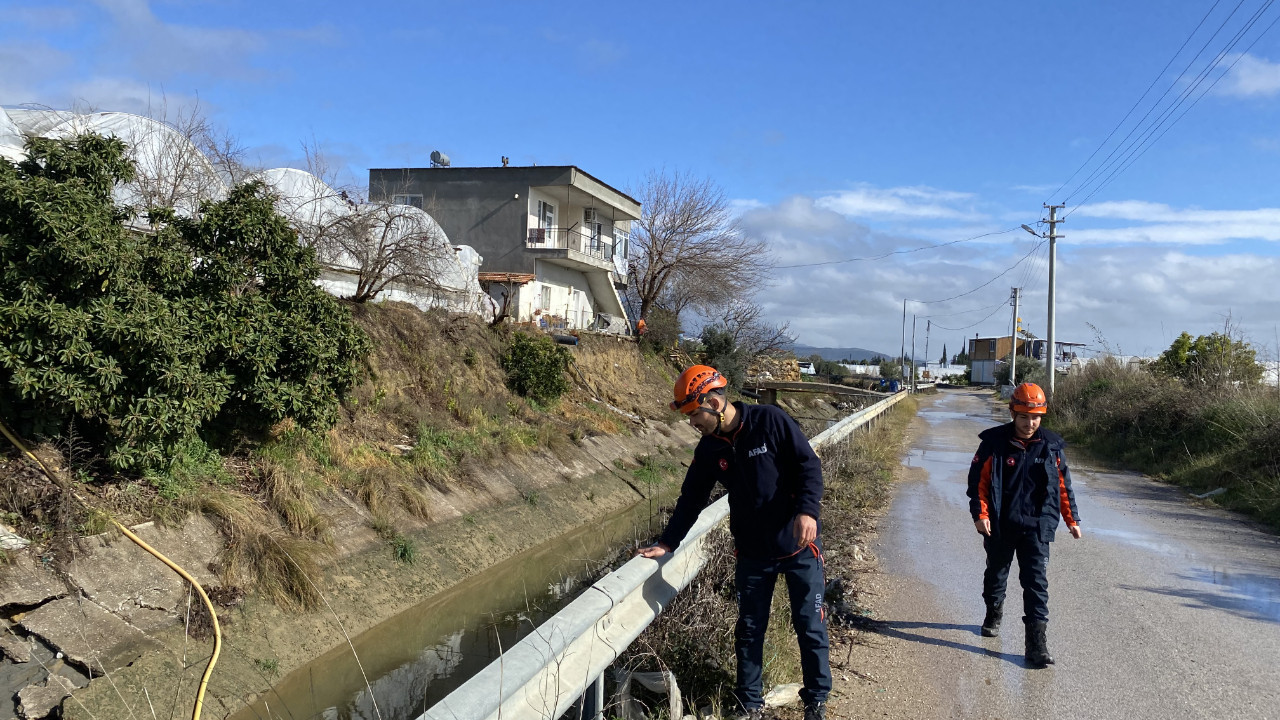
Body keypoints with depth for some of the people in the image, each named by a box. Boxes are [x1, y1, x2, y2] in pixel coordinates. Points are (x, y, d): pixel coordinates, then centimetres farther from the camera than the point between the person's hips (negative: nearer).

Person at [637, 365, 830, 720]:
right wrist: (666, 543, 9)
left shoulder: (770, 421, -14)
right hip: (752, 553, 4)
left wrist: (808, 510, -27)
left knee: (810, 627, 3)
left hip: (799, 545, -4)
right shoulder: (709, 450, 2)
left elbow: (809, 464, -14)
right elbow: (691, 499, 10)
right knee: (749, 630, 9)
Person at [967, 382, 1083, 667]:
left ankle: (1037, 641, -5)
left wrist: (1072, 519, 10)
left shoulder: (1051, 446, -1)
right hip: (999, 526, 0)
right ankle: (993, 612, 46)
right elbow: (978, 480, -7)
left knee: (1036, 581, -6)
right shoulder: (994, 443, -8)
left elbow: (1063, 485, 8)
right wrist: (980, 514, -17)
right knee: (996, 573, 19)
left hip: (1036, 526, 0)